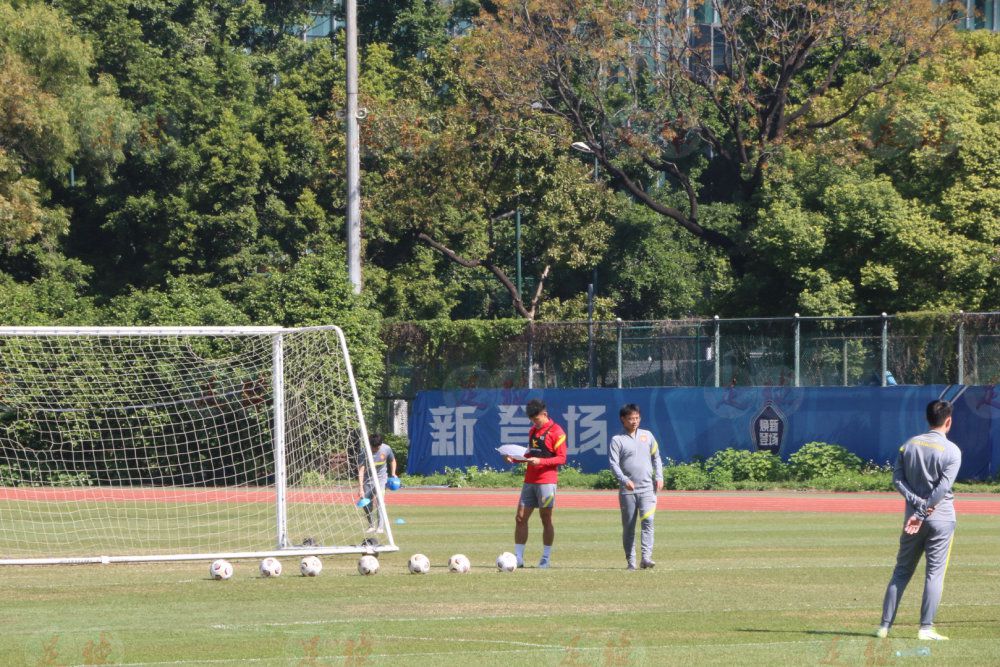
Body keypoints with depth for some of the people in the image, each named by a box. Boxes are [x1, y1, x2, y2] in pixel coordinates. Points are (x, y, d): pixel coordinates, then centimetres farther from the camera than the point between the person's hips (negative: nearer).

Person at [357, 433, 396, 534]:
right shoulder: (365, 453, -21)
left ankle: (380, 526, -16)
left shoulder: (386, 449, -13)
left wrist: (393, 473, -3)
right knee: (366, 505, -1)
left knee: (379, 499, -19)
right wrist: (361, 488, -31)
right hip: (367, 479, 0)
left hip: (380, 477, 0)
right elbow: (361, 471, -24)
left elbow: (392, 461, 9)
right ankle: (371, 526, 21)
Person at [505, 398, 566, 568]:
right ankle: (518, 558, 3)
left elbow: (561, 458, -10)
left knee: (545, 519, -1)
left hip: (546, 481, -7)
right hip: (530, 481, 7)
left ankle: (546, 559, 6)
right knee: (520, 518, 1)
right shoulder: (533, 430, 16)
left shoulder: (556, 431, -7)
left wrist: (541, 461, -22)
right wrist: (515, 458, 8)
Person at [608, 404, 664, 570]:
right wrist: (624, 480, -20)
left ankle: (646, 557, -20)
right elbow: (613, 463, -5)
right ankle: (630, 561, 9)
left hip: (647, 488, 1)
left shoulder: (647, 436, 14)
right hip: (627, 490, -1)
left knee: (648, 521, -14)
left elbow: (656, 457, 19)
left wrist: (659, 477, 5)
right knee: (628, 526, 3)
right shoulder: (617, 440, 3)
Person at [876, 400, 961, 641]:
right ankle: (926, 628, -4)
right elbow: (943, 487, -17)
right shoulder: (951, 451, -9)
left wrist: (917, 503, -8)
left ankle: (885, 625, 7)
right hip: (941, 518, -4)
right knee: (935, 572, 0)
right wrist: (923, 513, -15)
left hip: (913, 514, 4)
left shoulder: (909, 445, 6)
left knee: (901, 571, 10)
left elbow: (897, 478, -1)